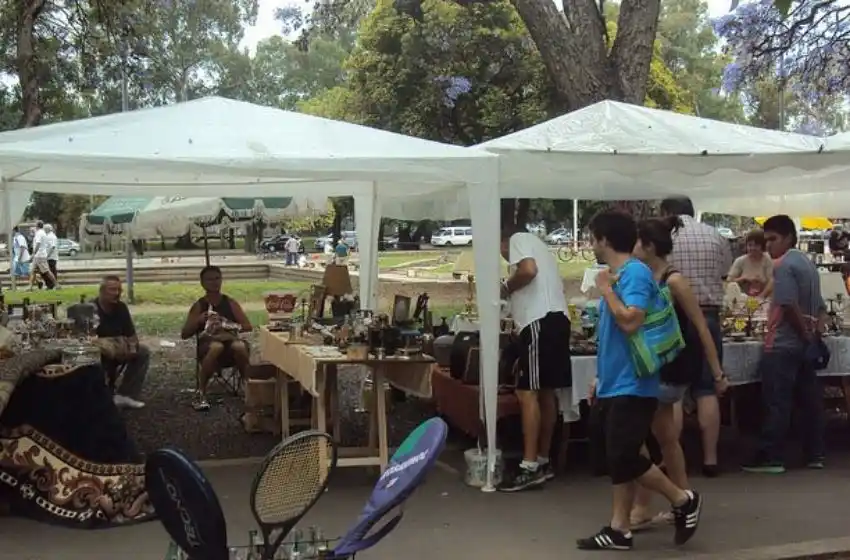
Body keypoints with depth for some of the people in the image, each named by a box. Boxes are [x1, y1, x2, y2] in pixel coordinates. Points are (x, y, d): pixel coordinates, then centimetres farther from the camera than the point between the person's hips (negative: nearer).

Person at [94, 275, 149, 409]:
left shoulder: (121, 307, -1)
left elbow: (131, 334, 3)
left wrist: (132, 345, -22)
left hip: (117, 352, 7)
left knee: (143, 352, -7)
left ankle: (125, 395, -9)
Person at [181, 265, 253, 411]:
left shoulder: (231, 303, 14)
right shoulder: (198, 306, 10)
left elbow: (248, 327, 6)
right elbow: (184, 335, 6)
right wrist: (199, 320, -12)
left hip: (230, 340, 1)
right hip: (208, 345, -1)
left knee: (240, 347, -36)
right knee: (216, 347, -39)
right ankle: (201, 395, -29)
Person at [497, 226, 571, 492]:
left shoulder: (517, 239, 3)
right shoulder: (536, 244, 30)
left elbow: (528, 270, -17)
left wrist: (506, 287, -1)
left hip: (540, 321, -10)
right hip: (556, 318, 10)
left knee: (528, 392, -11)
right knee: (546, 392, 12)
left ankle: (530, 467, -13)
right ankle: (543, 462, 18)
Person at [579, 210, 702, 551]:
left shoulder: (636, 273, -14)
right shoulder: (617, 276, 14)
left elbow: (631, 322, -27)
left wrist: (605, 289, -15)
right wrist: (600, 378, 22)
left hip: (631, 386, -10)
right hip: (613, 385, 10)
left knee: (624, 459, -9)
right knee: (611, 459, 9)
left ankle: (684, 501, 10)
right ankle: (619, 530, 16)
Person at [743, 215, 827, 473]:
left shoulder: (783, 265, -12)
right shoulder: (808, 263, 18)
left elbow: (788, 305, -21)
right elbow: (819, 306, 18)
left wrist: (805, 334, -10)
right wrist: (815, 333, 8)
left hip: (783, 344, -9)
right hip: (804, 344, 9)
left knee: (776, 403, -6)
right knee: (810, 399, 10)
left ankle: (770, 458, -3)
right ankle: (815, 455, 16)